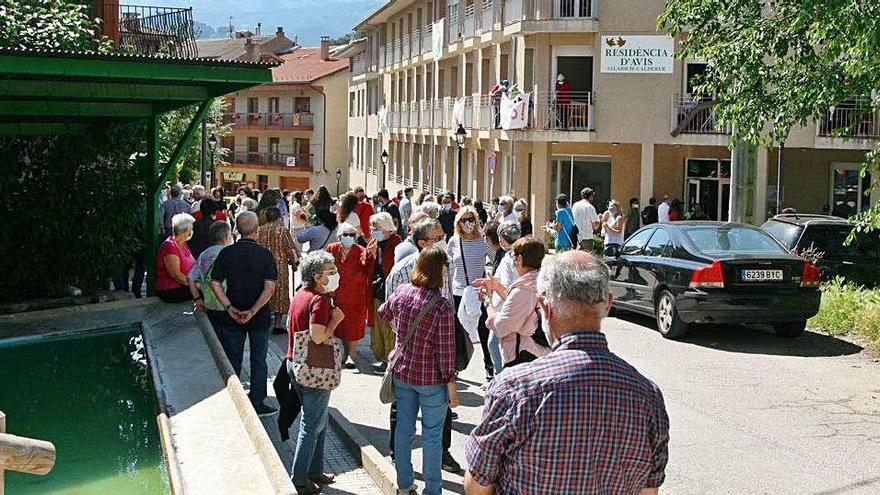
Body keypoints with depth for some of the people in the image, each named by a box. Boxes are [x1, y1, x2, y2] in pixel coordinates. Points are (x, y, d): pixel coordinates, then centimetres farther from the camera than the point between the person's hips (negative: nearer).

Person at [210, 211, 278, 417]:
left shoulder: (226, 253, -4)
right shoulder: (264, 254, -10)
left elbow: (215, 283, -7)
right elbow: (270, 288, -18)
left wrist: (229, 307, -9)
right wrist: (253, 311, -18)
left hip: (233, 317, 2)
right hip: (260, 316, -2)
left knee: (232, 361, 13)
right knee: (258, 361, 10)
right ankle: (257, 403, 14)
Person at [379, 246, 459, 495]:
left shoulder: (401, 293, -5)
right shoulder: (441, 306, -22)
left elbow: (383, 312, 18)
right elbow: (446, 350, -18)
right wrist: (451, 385, -9)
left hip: (402, 373, 6)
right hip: (431, 379, -5)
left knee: (404, 428, 17)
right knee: (432, 434, 9)